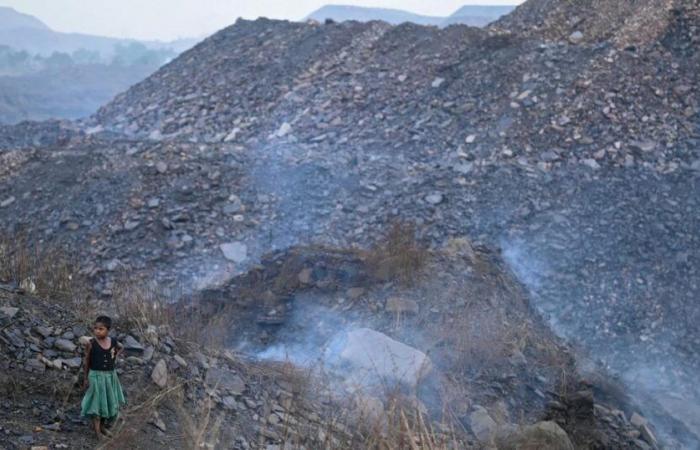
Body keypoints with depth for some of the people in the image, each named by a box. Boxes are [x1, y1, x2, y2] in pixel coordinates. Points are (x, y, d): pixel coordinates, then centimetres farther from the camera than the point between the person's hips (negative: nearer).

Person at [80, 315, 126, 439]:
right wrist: (86, 378, -4)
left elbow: (121, 347, 19)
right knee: (97, 402, 3)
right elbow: (86, 362, -6)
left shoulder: (113, 341, -6)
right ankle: (97, 430, 10)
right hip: (96, 376, -4)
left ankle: (102, 425, 32)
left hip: (110, 376, 4)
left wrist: (115, 356, 3)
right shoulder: (91, 343, -15)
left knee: (108, 401, 15)